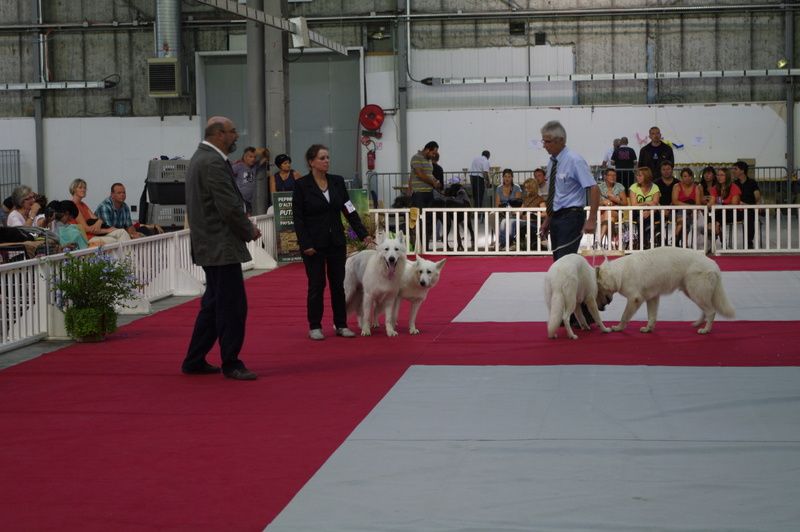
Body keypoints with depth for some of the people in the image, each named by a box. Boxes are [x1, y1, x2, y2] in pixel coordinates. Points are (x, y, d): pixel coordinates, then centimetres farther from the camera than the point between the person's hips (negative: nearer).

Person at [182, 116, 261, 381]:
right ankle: (231, 364, 1)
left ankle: (194, 361, 21)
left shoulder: (200, 158, 15)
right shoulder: (214, 163, -18)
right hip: (222, 247, -11)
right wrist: (250, 231, -6)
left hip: (210, 246, 11)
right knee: (233, 306, -5)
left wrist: (244, 225, 12)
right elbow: (230, 207, -21)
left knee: (215, 304, 16)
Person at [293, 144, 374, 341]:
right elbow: (298, 217, -8)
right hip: (314, 243, -4)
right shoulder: (301, 185, -7)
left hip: (336, 241, 4)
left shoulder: (337, 182, 5)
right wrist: (305, 244, -14)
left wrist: (363, 234, -3)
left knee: (338, 284, 7)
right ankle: (314, 327, 11)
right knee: (316, 285, 1)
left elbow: (349, 211, 5)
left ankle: (341, 325, 16)